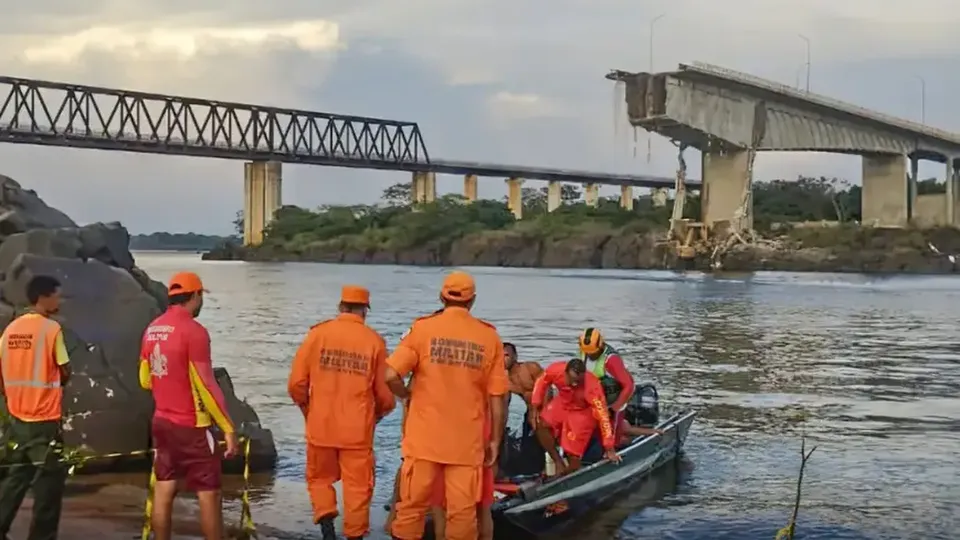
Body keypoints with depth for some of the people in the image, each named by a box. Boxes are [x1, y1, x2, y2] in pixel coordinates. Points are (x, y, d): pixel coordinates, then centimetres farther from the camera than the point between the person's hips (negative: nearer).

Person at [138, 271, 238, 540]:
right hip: (191, 426, -7)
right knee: (209, 494, 0)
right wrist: (229, 428, -14)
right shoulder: (193, 331, -16)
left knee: (163, 491, 10)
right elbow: (206, 385, -18)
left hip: (162, 422, 8)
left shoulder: (152, 329, 7)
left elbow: (145, 380, 16)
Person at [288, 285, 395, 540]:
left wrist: (306, 408, 16)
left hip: (321, 425, 1)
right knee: (357, 486, 10)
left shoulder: (318, 334, -3)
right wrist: (380, 411, 20)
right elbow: (384, 391, -2)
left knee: (320, 479, 18)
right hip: (358, 429, -1)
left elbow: (297, 382, -3)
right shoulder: (374, 341, -5)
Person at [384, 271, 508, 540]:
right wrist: (495, 440, 9)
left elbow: (390, 375, -12)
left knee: (413, 505, 10)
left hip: (424, 437, 0)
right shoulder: (489, 336, -1)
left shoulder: (423, 328, -4)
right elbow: (497, 397, 0)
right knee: (462, 511, 5)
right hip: (467, 441, 0)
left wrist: (407, 395, 8)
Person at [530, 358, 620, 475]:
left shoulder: (592, 387, -39)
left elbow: (603, 416, -34)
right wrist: (536, 407, -8)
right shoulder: (556, 370, -30)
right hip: (562, 403, 4)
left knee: (573, 454, -7)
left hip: (583, 412, -4)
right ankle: (559, 464, -4)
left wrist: (610, 449, -30)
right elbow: (542, 382, -6)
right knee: (541, 424, -18)